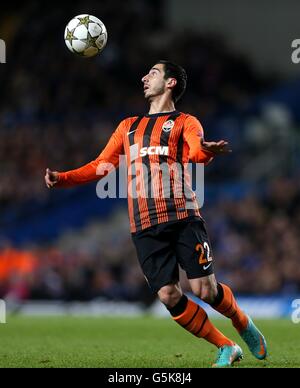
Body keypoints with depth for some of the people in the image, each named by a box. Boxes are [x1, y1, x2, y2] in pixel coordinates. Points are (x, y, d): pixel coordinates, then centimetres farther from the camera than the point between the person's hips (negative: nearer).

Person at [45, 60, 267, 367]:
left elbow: (196, 152, -12)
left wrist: (208, 151, -37)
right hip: (144, 226, 4)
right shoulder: (128, 126, 24)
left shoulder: (185, 122, 9)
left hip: (183, 217, -3)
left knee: (205, 290, -12)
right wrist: (62, 178, 8)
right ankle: (226, 348, 6)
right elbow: (101, 166, 24)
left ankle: (244, 325, 20)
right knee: (169, 296, -10)